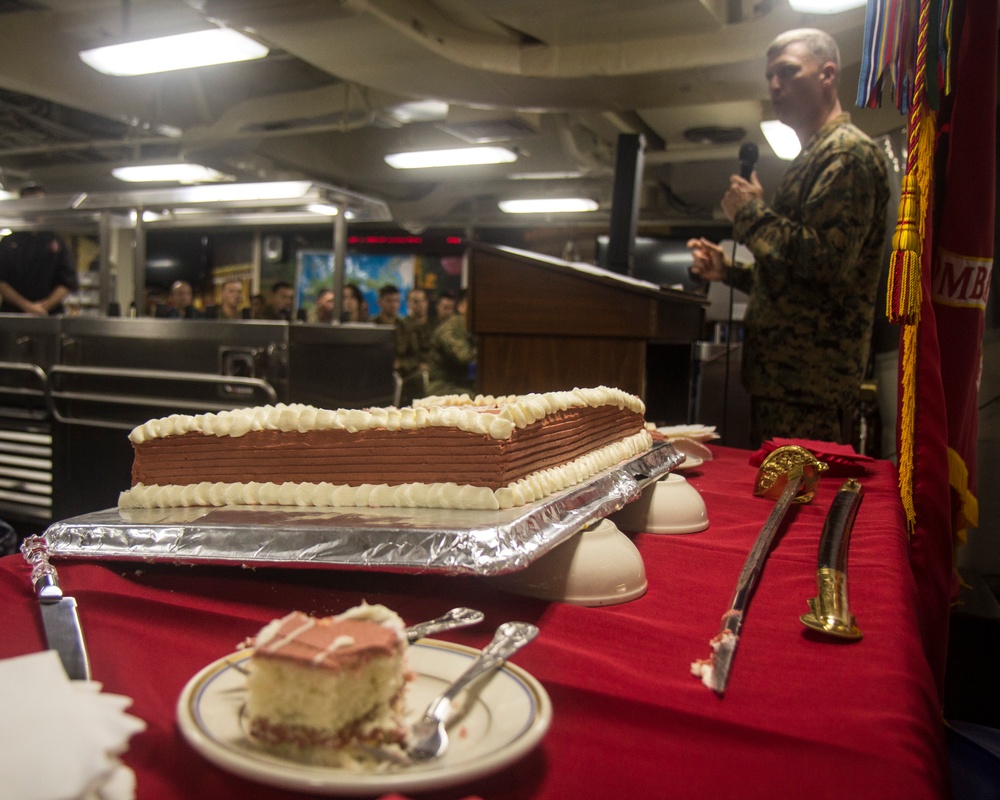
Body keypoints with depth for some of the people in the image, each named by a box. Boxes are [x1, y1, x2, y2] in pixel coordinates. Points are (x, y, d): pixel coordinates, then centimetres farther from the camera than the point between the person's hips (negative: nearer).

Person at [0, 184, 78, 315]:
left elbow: (68, 282, 2)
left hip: (49, 315, 0)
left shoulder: (57, 241, 8)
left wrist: (44, 306, -11)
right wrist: (26, 306, -12)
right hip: (13, 313, 1)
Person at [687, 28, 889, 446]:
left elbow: (826, 260, -22)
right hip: (782, 372, 10)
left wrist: (752, 213, -11)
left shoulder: (848, 152, -8)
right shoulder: (812, 157, 24)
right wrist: (728, 270, 15)